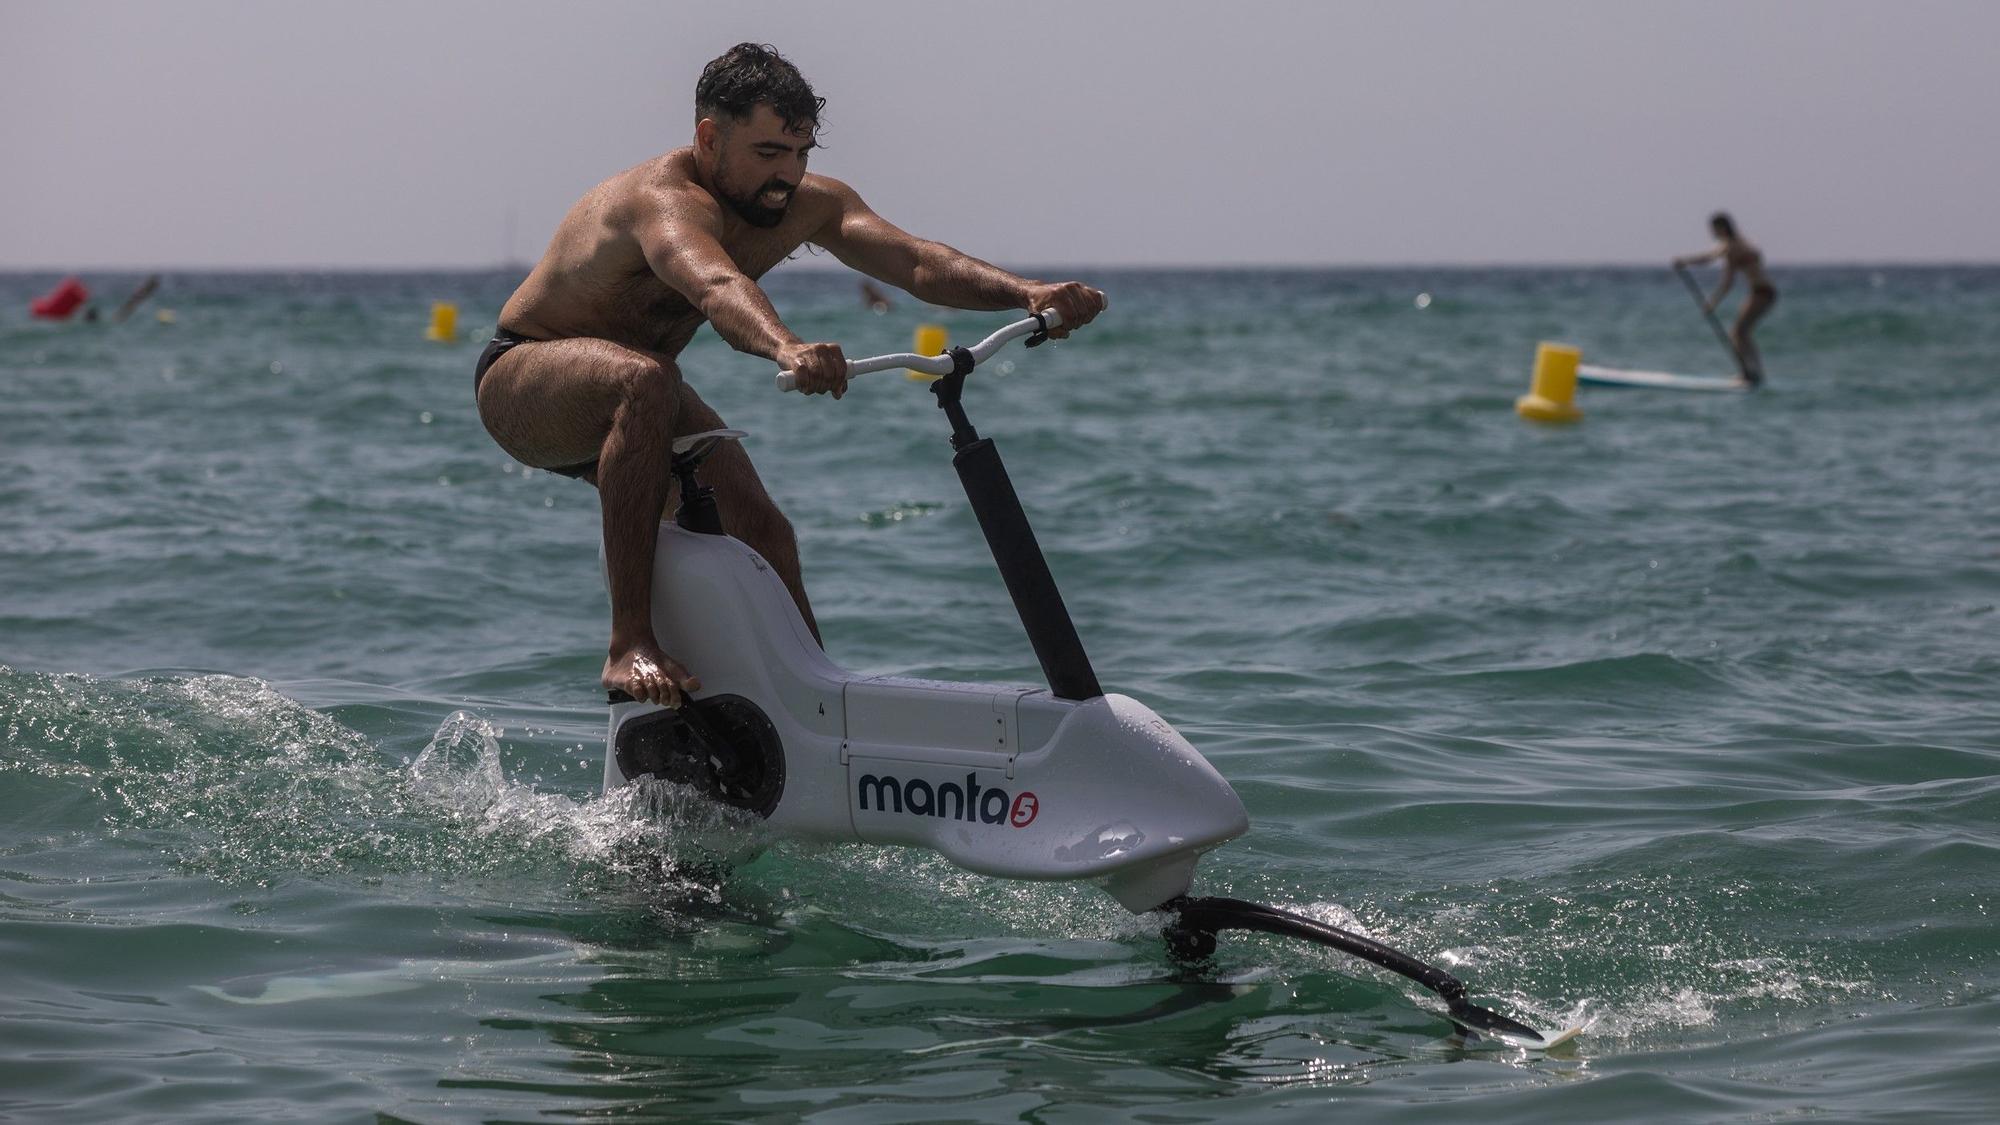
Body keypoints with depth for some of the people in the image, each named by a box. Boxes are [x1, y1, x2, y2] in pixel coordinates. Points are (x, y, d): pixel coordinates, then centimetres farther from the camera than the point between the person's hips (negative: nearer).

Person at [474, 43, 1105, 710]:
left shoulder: (805, 205, -9)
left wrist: (1025, 293, -41)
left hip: (624, 399, 8)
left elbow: (914, 260, -23)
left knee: (761, 531, -1)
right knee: (644, 380, -38)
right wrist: (786, 348, -76)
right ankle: (629, 646, -41)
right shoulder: (668, 201, -33)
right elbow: (716, 285, -55)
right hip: (520, 380, -8)